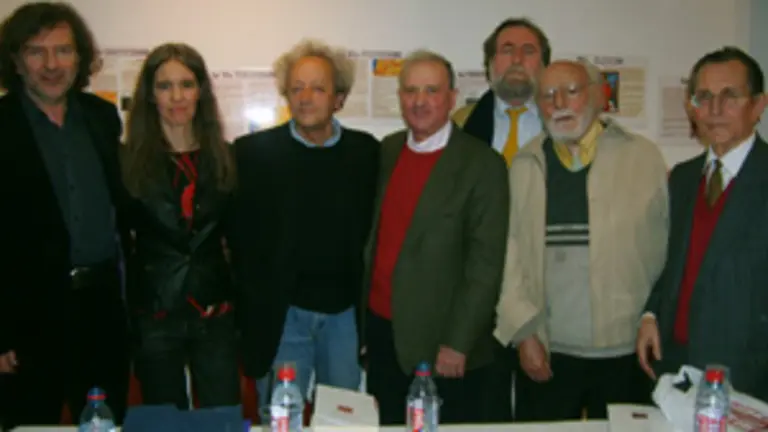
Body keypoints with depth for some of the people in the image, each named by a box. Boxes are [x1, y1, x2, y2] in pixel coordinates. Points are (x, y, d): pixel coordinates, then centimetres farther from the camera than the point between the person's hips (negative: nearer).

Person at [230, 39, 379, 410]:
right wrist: (257, 301, -3)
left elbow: (370, 227, 7)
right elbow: (240, 232, 0)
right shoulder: (254, 151, -3)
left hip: (345, 313, 2)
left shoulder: (365, 150, 2)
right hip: (280, 314, -2)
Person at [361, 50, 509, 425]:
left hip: (443, 343, -5)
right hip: (381, 331, 5)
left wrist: (457, 344, -15)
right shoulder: (386, 152, 7)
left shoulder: (482, 164, -11)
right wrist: (361, 318, 10)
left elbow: (485, 265, -13)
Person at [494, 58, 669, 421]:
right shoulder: (525, 166, 5)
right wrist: (524, 332, -3)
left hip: (627, 353, -1)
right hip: (546, 354, 1)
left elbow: (666, 247, 1)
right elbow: (508, 254, 2)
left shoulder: (643, 157, 1)